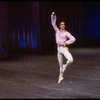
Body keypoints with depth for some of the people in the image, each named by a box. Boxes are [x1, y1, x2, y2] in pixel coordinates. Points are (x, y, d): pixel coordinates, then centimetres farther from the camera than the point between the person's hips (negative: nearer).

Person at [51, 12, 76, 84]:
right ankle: (61, 76, 26)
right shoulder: (57, 31, 11)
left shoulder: (66, 33, -2)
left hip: (64, 49, -4)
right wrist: (53, 16, -3)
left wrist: (66, 43, -12)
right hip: (59, 49, 4)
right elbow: (53, 23, 8)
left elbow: (73, 39, -11)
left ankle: (65, 66, 3)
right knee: (60, 64, 11)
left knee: (71, 60, -28)